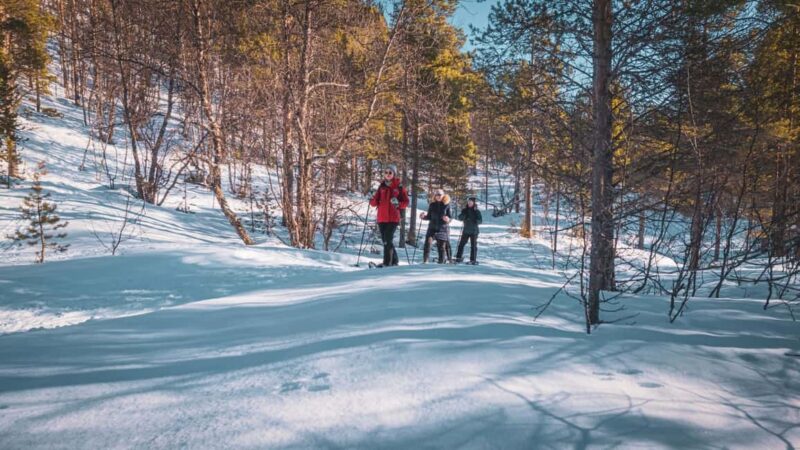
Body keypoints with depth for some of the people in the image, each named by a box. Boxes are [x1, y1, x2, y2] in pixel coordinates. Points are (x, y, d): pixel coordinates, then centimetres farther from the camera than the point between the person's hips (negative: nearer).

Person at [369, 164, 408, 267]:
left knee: (388, 240, -13)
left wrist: (398, 204, -19)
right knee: (386, 240, 10)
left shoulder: (399, 187, 1)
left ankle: (387, 262, -10)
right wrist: (373, 200, -11)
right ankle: (394, 260, 25)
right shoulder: (381, 187, 12)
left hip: (393, 218, -5)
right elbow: (374, 203, 11)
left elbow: (406, 202, 0)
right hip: (382, 218, 5)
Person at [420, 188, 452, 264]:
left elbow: (450, 216, 4)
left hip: (443, 228, -1)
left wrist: (448, 219, -18)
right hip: (432, 227, 1)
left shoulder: (446, 205, 0)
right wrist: (424, 217, -6)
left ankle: (441, 262, 14)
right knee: (428, 241, -18)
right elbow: (429, 217, 13)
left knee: (441, 246, 2)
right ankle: (425, 260, -17)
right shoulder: (432, 205, 6)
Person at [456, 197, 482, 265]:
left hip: (474, 231, -3)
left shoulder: (477, 211, -4)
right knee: (461, 244, 6)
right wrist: (463, 215, -20)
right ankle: (459, 257, 18)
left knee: (473, 246, 0)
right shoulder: (465, 210, 5)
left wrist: (476, 221, -27)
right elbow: (460, 218, 0)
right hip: (466, 230, 3)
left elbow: (480, 221, -6)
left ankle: (473, 260, 6)